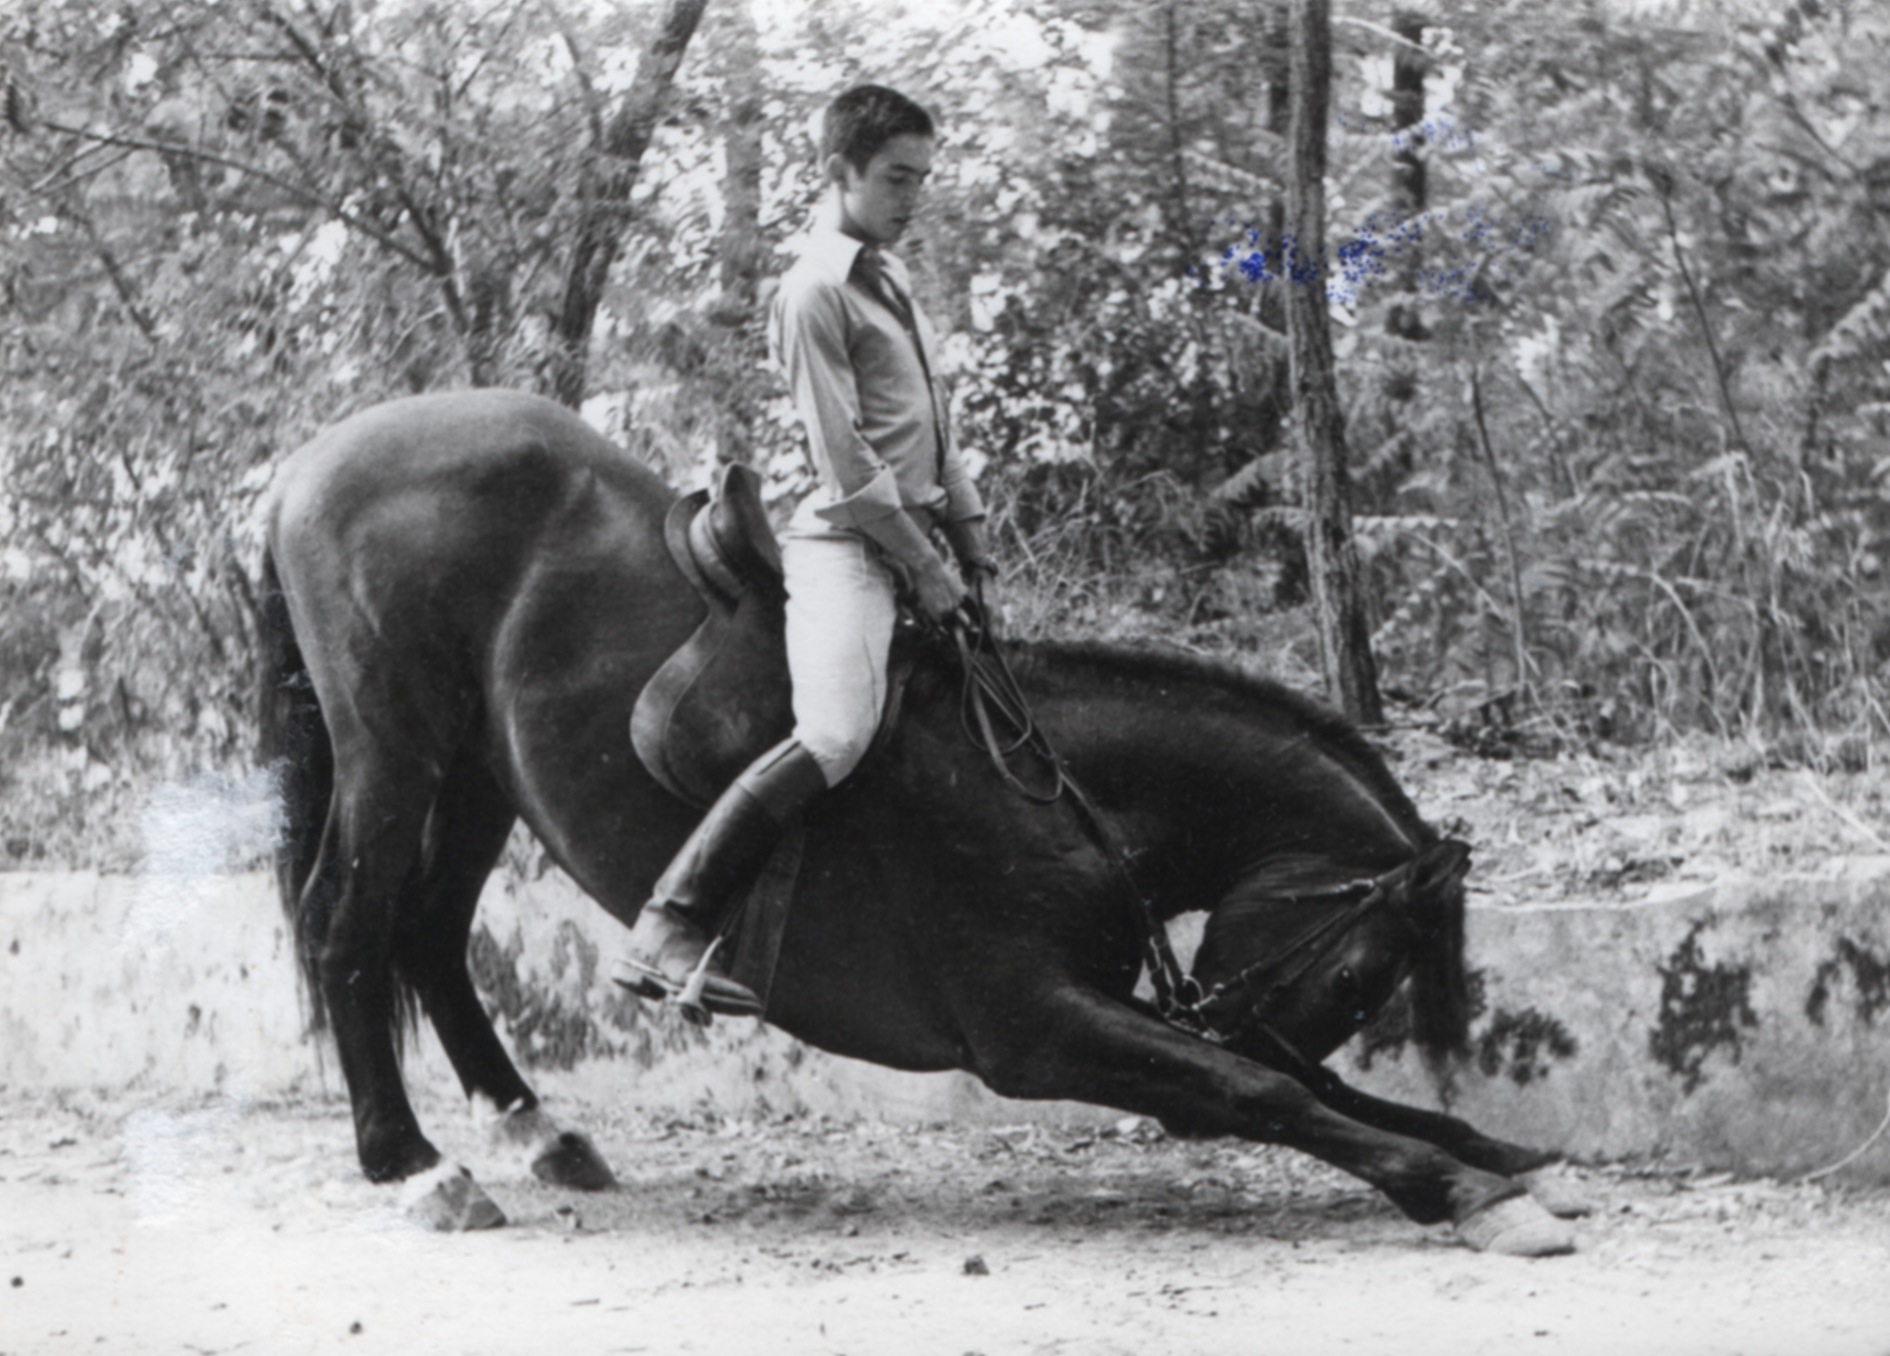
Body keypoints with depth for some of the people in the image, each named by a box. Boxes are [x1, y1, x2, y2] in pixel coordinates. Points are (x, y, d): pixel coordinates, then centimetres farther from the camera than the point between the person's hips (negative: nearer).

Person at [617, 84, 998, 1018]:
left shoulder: (888, 280, 19)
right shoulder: (816, 292, -10)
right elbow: (846, 462, -15)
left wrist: (969, 538, 16)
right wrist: (923, 568, -12)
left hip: (910, 537, 10)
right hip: (849, 545, -10)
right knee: (835, 737, -27)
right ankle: (668, 932, -29)